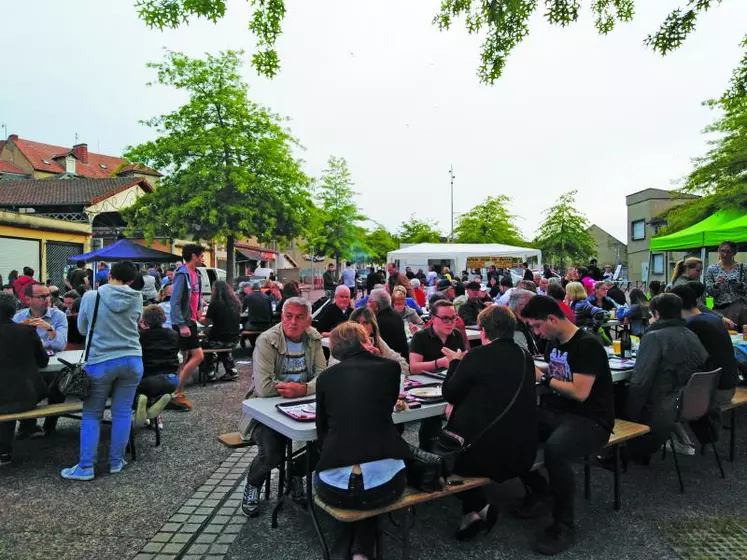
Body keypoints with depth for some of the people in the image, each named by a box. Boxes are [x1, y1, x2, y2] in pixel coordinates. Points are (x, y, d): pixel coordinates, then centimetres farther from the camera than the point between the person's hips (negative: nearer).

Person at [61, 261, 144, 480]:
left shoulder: (91, 296, -5)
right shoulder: (137, 298, -2)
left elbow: (82, 328, 9)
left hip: (100, 362, -2)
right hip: (132, 360, 2)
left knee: (92, 415, 11)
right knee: (122, 413, 11)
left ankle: (86, 467, 15)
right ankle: (116, 462, 20)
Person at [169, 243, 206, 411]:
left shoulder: (196, 274, 11)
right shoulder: (182, 274, -16)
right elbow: (174, 302, -20)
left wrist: (199, 310, 6)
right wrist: (181, 325, -23)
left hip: (190, 321, 9)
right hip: (183, 323, -9)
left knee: (184, 358, 12)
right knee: (198, 355, -10)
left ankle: (176, 392, 20)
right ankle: (177, 393, -2)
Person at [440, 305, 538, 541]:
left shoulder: (477, 356, -15)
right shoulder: (525, 357, 3)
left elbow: (449, 394, -2)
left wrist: (456, 362, 14)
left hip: (487, 452, -6)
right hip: (522, 453, 7)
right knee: (454, 435, 30)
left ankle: (477, 507, 11)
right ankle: (476, 508, 24)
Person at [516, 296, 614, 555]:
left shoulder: (587, 345, -17)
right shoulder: (554, 342, 8)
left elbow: (580, 392, -22)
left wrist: (543, 378, -16)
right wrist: (532, 373, 1)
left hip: (590, 421, -8)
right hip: (557, 412, 8)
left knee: (554, 449, -38)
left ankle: (564, 525, -15)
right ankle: (539, 490, 10)